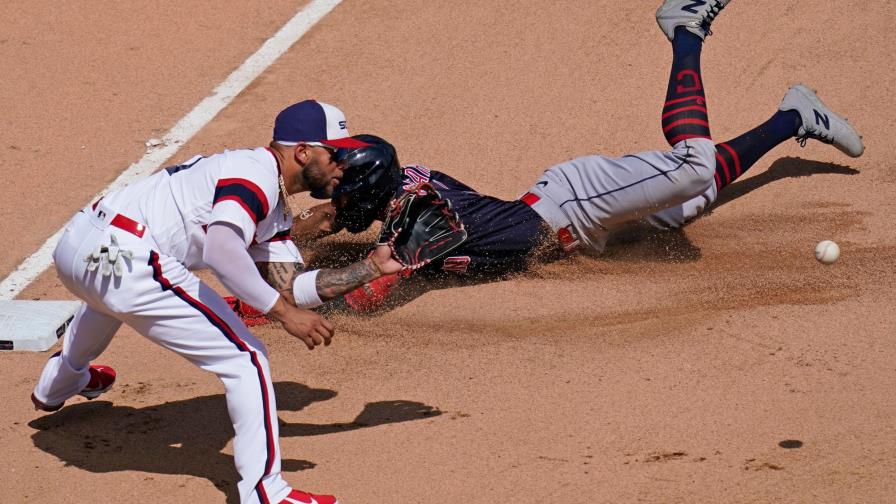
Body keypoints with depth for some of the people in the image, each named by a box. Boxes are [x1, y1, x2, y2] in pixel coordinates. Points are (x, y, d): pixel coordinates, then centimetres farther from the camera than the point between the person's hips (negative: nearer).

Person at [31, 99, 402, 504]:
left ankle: (59, 384, 73)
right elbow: (222, 250, -27)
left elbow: (291, 288, 15)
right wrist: (283, 311, -25)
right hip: (120, 257, -11)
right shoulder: (257, 173, -10)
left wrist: (373, 268, 13)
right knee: (245, 358, -7)